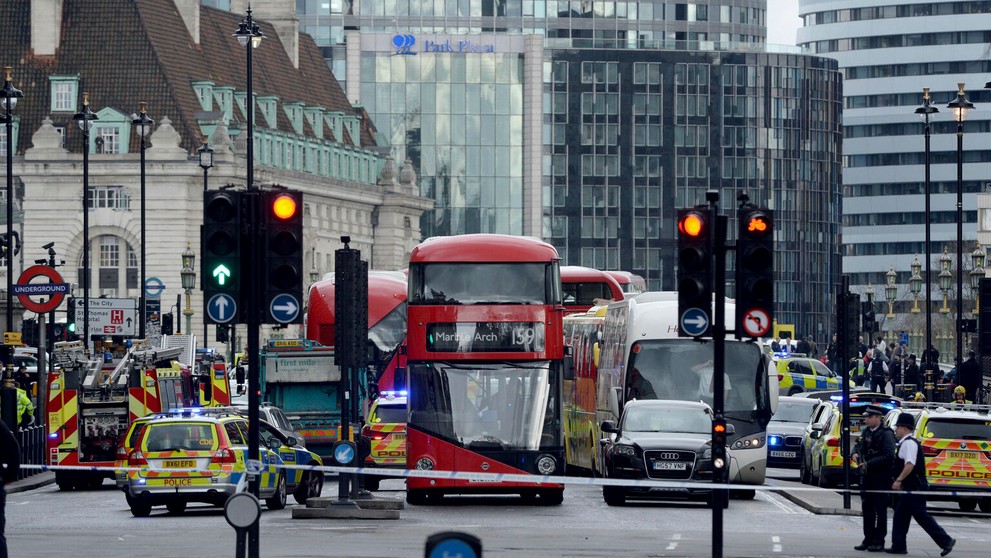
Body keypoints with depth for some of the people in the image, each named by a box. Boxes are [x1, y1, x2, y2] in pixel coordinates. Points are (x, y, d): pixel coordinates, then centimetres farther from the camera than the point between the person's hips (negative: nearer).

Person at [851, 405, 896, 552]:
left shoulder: (886, 434, -12)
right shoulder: (866, 432, 12)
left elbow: (889, 456, -19)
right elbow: (858, 445, 18)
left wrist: (869, 464, -21)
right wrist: (855, 454, -6)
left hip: (880, 478, -8)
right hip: (866, 476, 8)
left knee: (880, 510, -1)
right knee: (867, 509, 10)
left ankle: (878, 541, 3)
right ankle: (868, 539, 18)